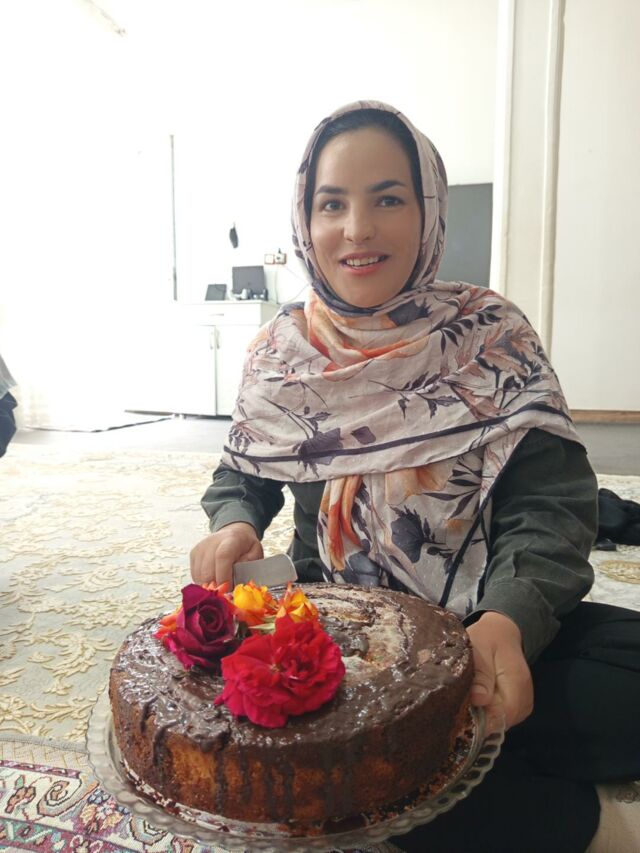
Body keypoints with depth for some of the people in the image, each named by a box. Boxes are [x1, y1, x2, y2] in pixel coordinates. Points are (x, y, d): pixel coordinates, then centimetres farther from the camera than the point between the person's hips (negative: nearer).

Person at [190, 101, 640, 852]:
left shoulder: (492, 336, -7)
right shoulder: (278, 354, -2)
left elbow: (549, 503, -11)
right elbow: (244, 474, 9)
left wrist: (508, 620, -30)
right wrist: (232, 525, -15)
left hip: (486, 623, 0)